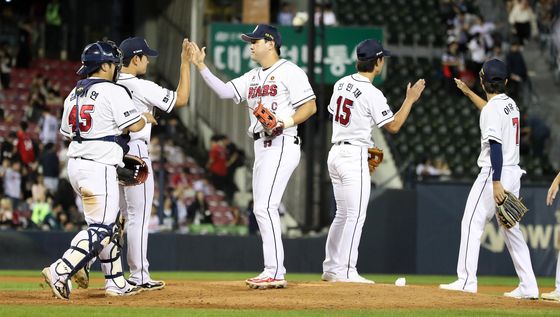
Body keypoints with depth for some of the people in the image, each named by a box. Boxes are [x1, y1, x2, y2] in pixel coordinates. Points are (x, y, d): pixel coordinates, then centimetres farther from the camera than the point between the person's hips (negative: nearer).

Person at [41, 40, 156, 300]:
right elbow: (133, 125, -12)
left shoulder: (74, 94, 14)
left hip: (75, 165, 9)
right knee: (101, 228, -9)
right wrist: (146, 117, 11)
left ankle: (116, 282, 17)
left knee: (106, 225, 16)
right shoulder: (113, 92, -10)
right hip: (99, 168, -9)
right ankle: (60, 272, -22)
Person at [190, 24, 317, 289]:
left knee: (265, 207, -17)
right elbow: (225, 92, 9)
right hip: (262, 147, 10)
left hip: (282, 146, -10)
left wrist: (286, 123, -22)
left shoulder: (290, 72, -5)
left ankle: (275, 273, -18)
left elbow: (310, 107, -9)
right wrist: (200, 66, 2)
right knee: (262, 209, 9)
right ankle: (274, 272, 13)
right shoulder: (253, 77, 19)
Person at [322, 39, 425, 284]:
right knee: (356, 215, -5)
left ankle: (330, 268, 18)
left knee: (343, 214, 16)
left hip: (335, 152, 8)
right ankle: (346, 272, -8)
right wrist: (410, 99, -1)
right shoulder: (372, 94, -15)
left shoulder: (341, 83, 8)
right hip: (354, 156, -8)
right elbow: (393, 126, -9)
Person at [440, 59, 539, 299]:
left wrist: (496, 182, -25)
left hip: (494, 173, -8)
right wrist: (468, 93, 47)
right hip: (513, 173, 8)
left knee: (472, 223, -5)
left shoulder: (492, 109, -14)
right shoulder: (510, 104, 12)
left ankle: (467, 280, -11)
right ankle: (528, 286, 5)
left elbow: (496, 146, -21)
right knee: (511, 229, 10)